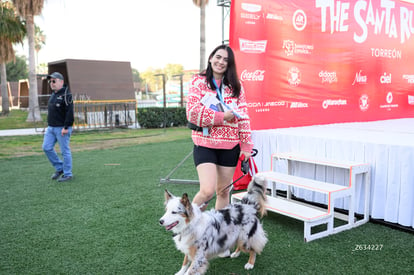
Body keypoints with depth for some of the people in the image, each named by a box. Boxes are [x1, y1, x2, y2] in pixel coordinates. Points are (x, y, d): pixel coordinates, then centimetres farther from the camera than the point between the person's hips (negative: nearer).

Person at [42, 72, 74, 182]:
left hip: (62, 128, -9)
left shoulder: (66, 95, -13)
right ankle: (59, 168, 22)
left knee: (65, 151, -2)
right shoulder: (53, 94, 15)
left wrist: (66, 127, -22)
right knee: (46, 147, 7)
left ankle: (67, 174, 9)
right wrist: (49, 125, 18)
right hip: (51, 128, 9)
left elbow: (70, 113, -19)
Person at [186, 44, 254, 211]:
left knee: (223, 192, 11)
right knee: (208, 191, -14)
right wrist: (221, 116, -13)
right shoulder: (198, 81, 1)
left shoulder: (236, 86, 9)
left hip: (230, 146, 3)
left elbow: (243, 116, 7)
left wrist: (246, 145, 1)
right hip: (205, 143, -3)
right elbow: (192, 111, -10)